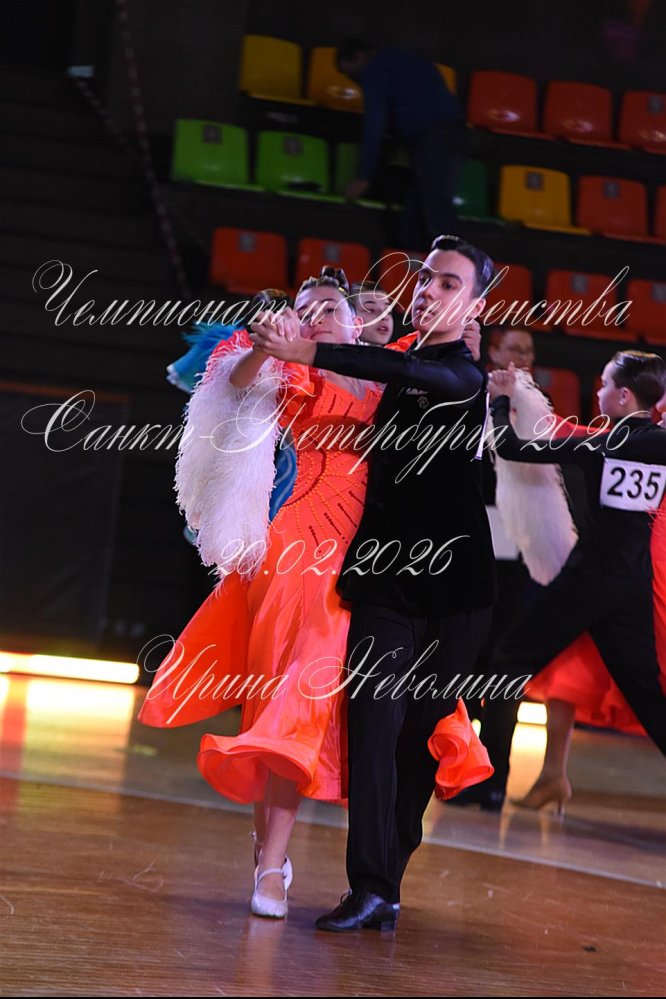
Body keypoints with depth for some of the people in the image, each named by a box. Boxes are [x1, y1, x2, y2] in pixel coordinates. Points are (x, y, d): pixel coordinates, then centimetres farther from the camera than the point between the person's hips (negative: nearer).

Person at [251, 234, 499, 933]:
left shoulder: (464, 377, -6)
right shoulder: (402, 364, 13)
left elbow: (415, 375, -30)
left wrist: (312, 353, -38)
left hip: (451, 587, -4)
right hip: (385, 577, 4)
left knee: (419, 734, 1)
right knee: (374, 723, -9)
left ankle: (385, 883, 9)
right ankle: (370, 888, -10)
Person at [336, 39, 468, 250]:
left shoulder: (374, 69, 3)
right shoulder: (401, 61, 31)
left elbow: (374, 123, -4)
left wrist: (364, 177, -2)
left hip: (433, 138, -9)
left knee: (437, 217, -16)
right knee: (413, 218, 7)